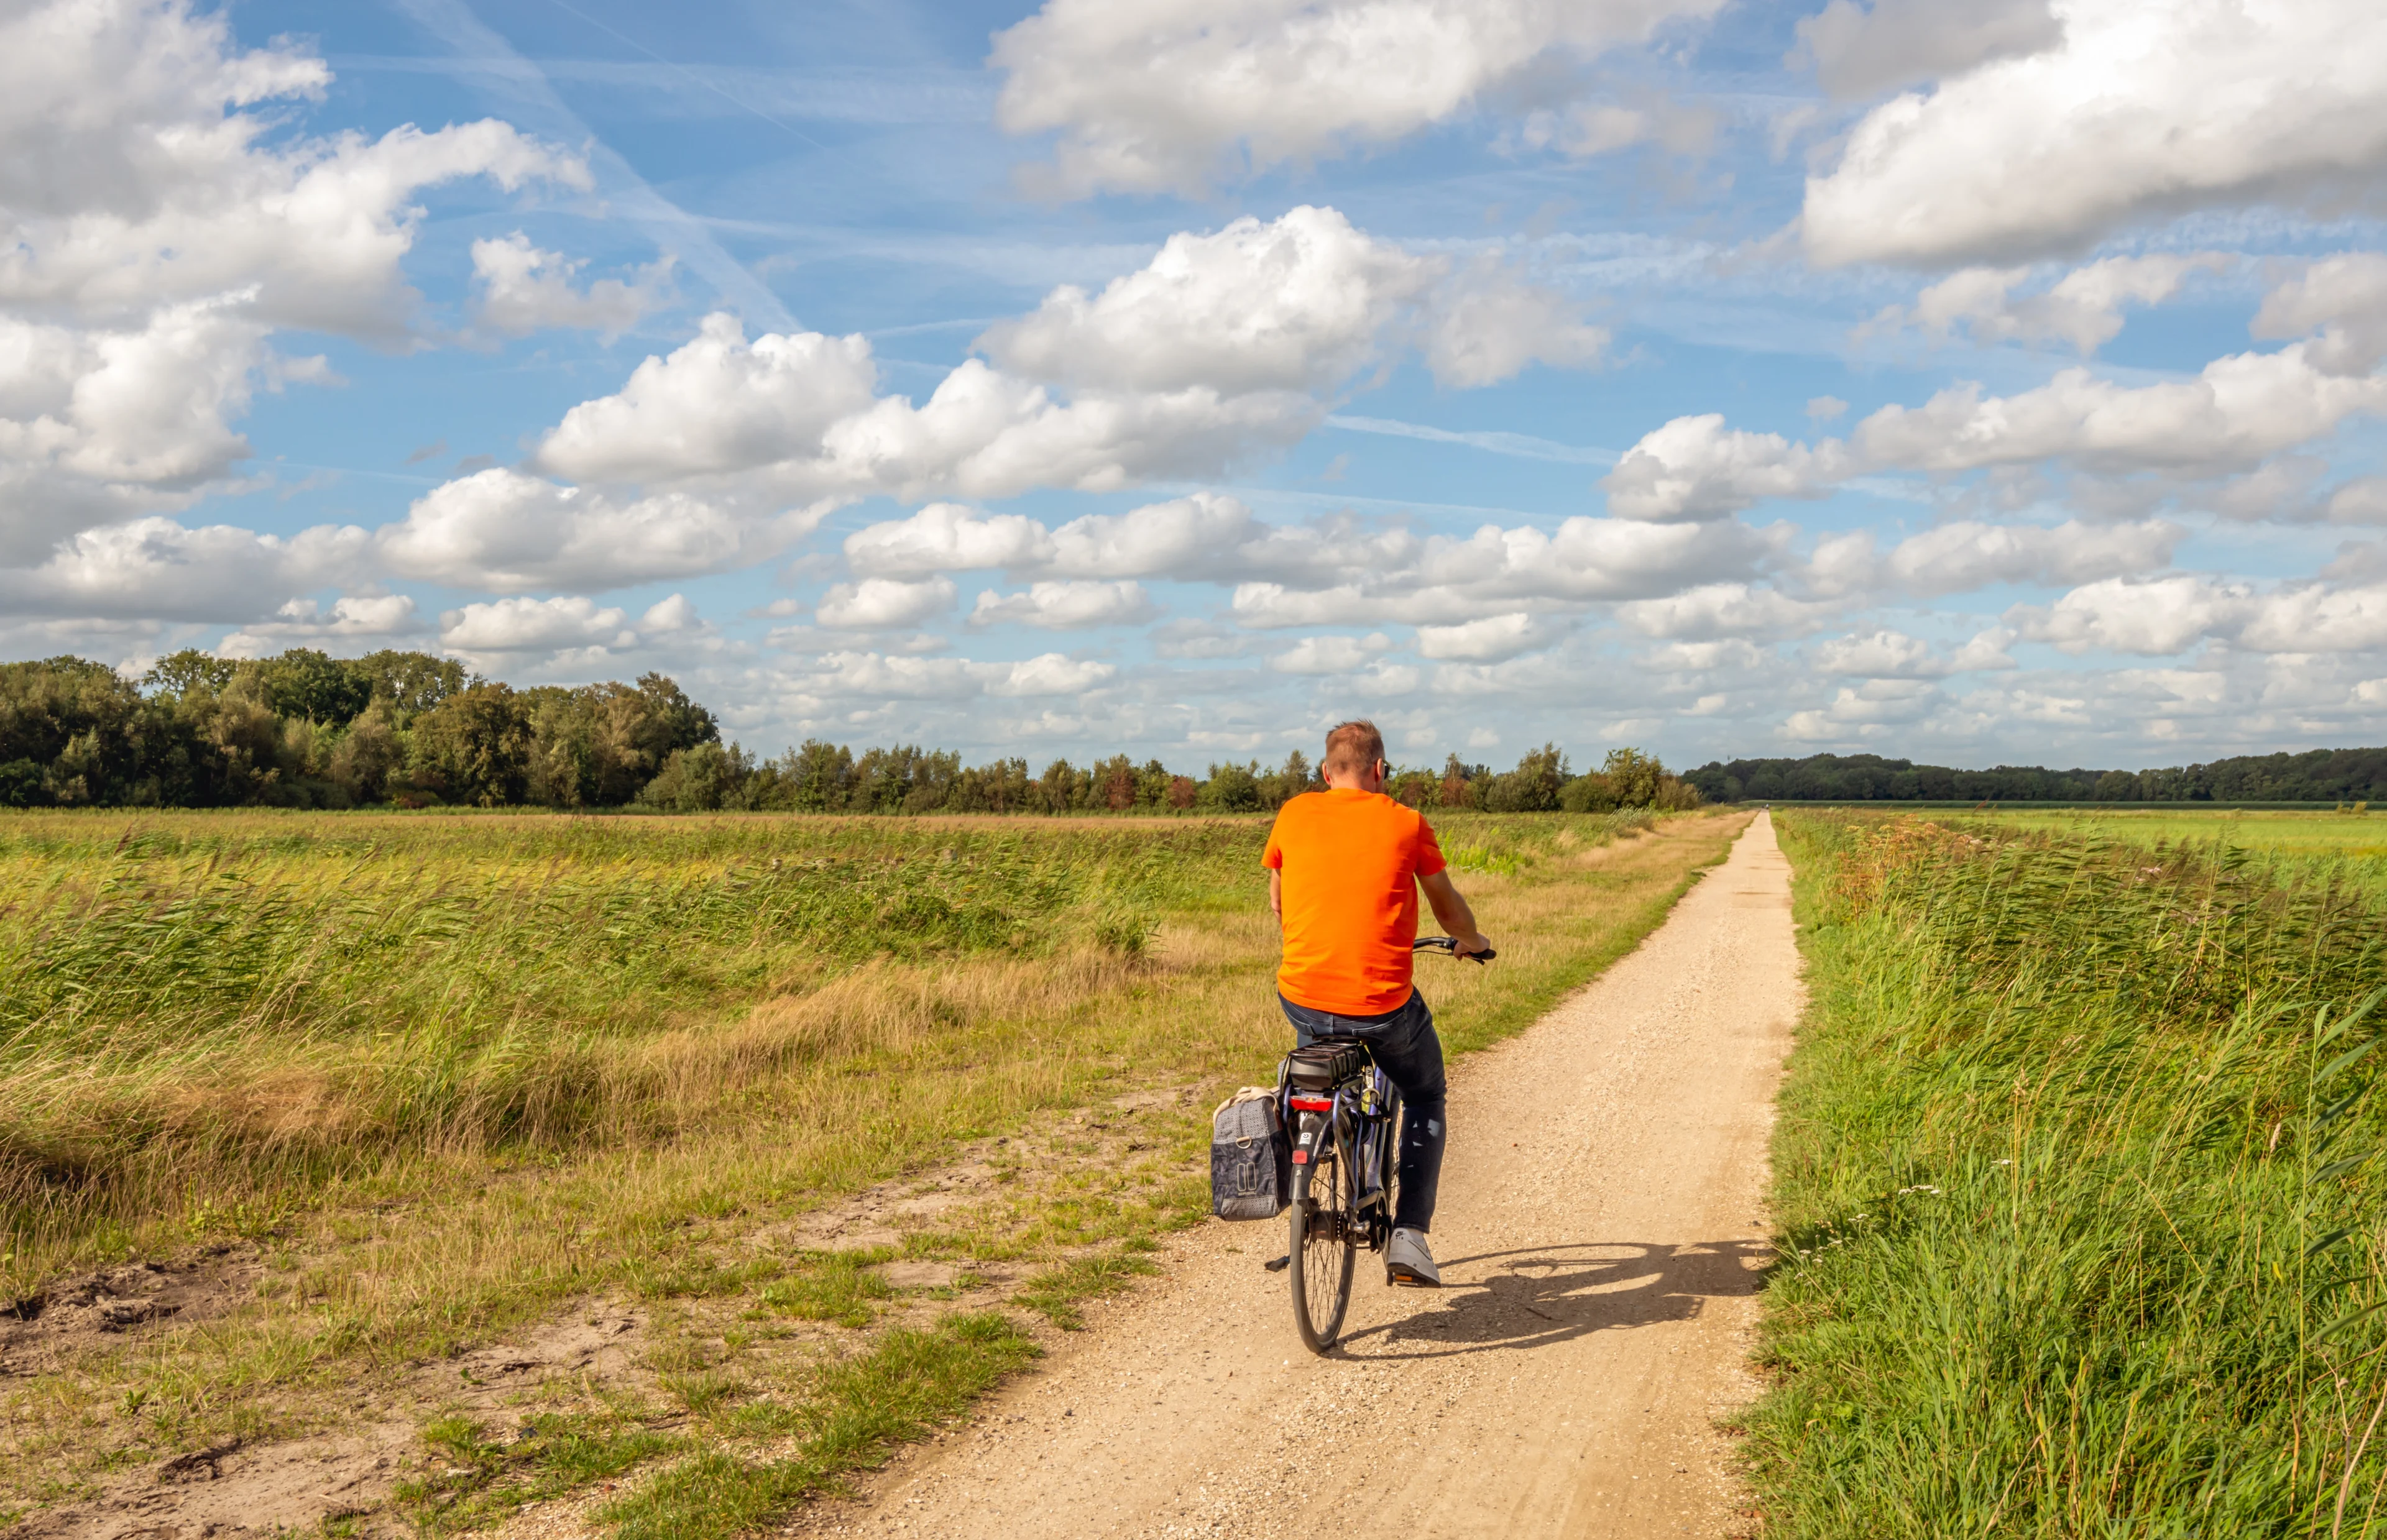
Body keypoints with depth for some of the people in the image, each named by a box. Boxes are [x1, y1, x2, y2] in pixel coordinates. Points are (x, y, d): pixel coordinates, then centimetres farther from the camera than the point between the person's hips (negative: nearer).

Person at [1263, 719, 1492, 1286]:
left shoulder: (1294, 814, 5)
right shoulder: (1406, 824, 1)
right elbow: (1447, 904, 17)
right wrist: (1471, 940, 39)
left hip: (1302, 998, 2)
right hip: (1382, 1005, -2)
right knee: (1425, 1100, 25)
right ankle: (1409, 1236, 12)